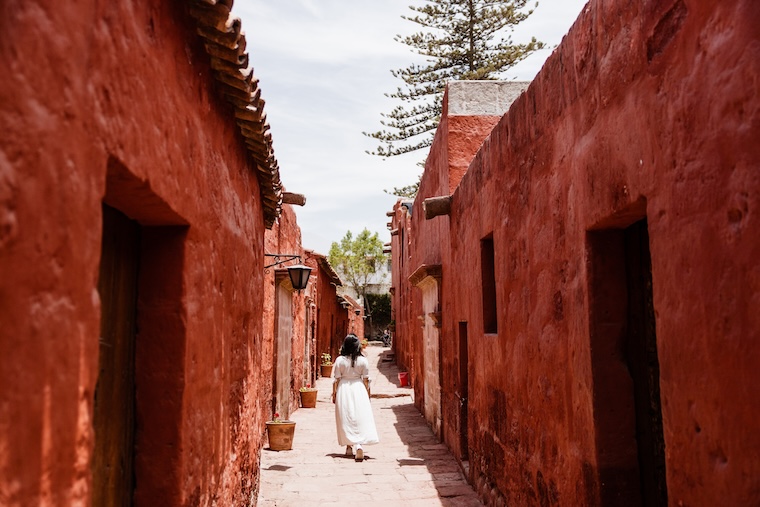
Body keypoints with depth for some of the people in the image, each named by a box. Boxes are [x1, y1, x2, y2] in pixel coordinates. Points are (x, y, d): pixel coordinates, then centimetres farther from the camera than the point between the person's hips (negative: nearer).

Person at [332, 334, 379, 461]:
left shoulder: (340, 360, -7)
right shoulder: (363, 360, -5)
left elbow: (336, 379, -3)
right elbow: (366, 379, 0)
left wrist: (334, 394, 8)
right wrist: (368, 393, 11)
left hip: (343, 389, 0)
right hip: (358, 389, 0)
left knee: (346, 418, 12)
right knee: (360, 418, 1)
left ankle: (349, 446, 22)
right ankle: (358, 446, -16)